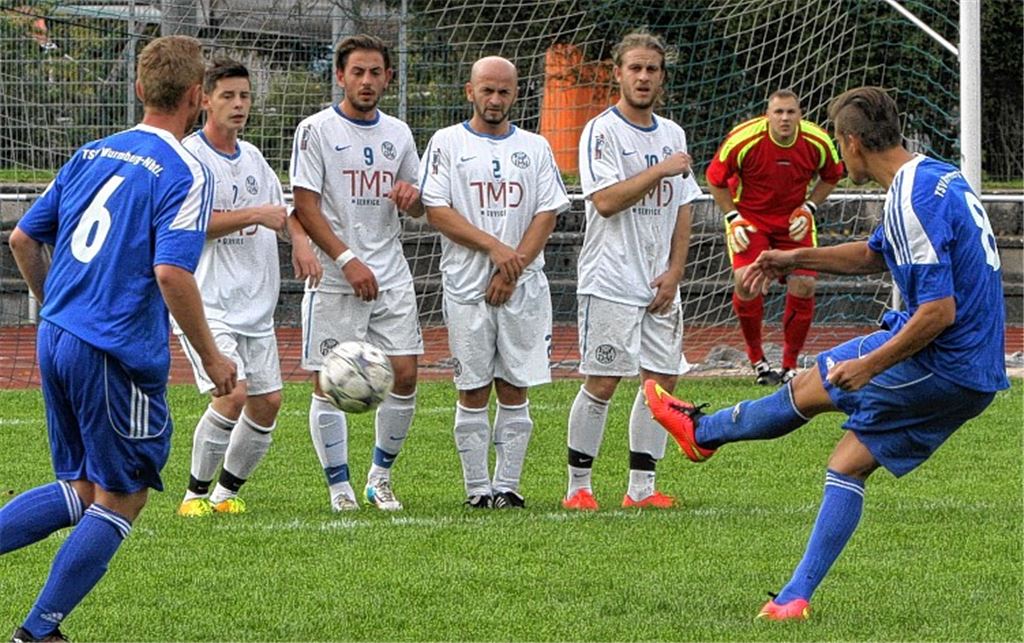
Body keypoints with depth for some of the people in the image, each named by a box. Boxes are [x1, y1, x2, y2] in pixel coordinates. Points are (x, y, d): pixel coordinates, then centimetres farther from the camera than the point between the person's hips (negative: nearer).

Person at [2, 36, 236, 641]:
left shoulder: (91, 155, 11)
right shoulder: (185, 173, -11)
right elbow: (171, 273, -21)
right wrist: (212, 358, -10)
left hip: (56, 340, 7)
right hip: (118, 358, -7)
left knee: (80, 490, 18)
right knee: (121, 500, 7)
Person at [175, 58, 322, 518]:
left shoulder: (252, 157, 15)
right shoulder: (188, 156, -9)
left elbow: (280, 209, 28)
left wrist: (300, 241, 9)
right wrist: (254, 216, -20)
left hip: (255, 303, 8)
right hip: (206, 303, -8)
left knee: (267, 402, 4)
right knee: (233, 393, -20)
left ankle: (228, 490, 21)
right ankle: (195, 494, -6)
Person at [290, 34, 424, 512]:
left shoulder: (397, 133, 13)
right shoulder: (316, 130, -3)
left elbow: (419, 207, 22)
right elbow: (305, 206, -8)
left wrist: (412, 197, -4)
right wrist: (348, 260, -17)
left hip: (392, 277, 5)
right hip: (334, 282, -5)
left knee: (404, 374, -1)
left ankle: (380, 477, 14)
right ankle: (339, 485, 5)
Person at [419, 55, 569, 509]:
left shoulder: (535, 148, 11)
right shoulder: (448, 143, 4)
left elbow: (547, 215, 5)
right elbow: (436, 211, -4)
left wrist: (514, 268, -8)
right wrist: (494, 247, -13)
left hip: (523, 287, 2)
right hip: (467, 286, -2)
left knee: (514, 390, 1)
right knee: (473, 392, -1)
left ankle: (508, 485, 5)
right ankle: (477, 487, 4)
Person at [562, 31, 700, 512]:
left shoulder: (672, 134, 13)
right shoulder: (602, 132, -6)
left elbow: (683, 209, 15)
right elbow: (605, 200, -19)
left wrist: (674, 272, 4)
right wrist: (661, 171, -20)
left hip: (660, 286, 6)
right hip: (611, 284, -6)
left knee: (663, 380, 3)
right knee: (601, 383, -6)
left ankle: (641, 487, 9)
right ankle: (578, 486, 2)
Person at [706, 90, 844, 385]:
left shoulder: (818, 142, -14)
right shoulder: (743, 139, -22)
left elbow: (831, 177, 7)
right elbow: (716, 179, -6)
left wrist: (808, 209, -6)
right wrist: (733, 218, -13)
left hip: (794, 222, 3)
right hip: (750, 218, -3)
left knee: (804, 286, -9)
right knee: (746, 280, -22)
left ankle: (790, 366, 10)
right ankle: (757, 360, -2)